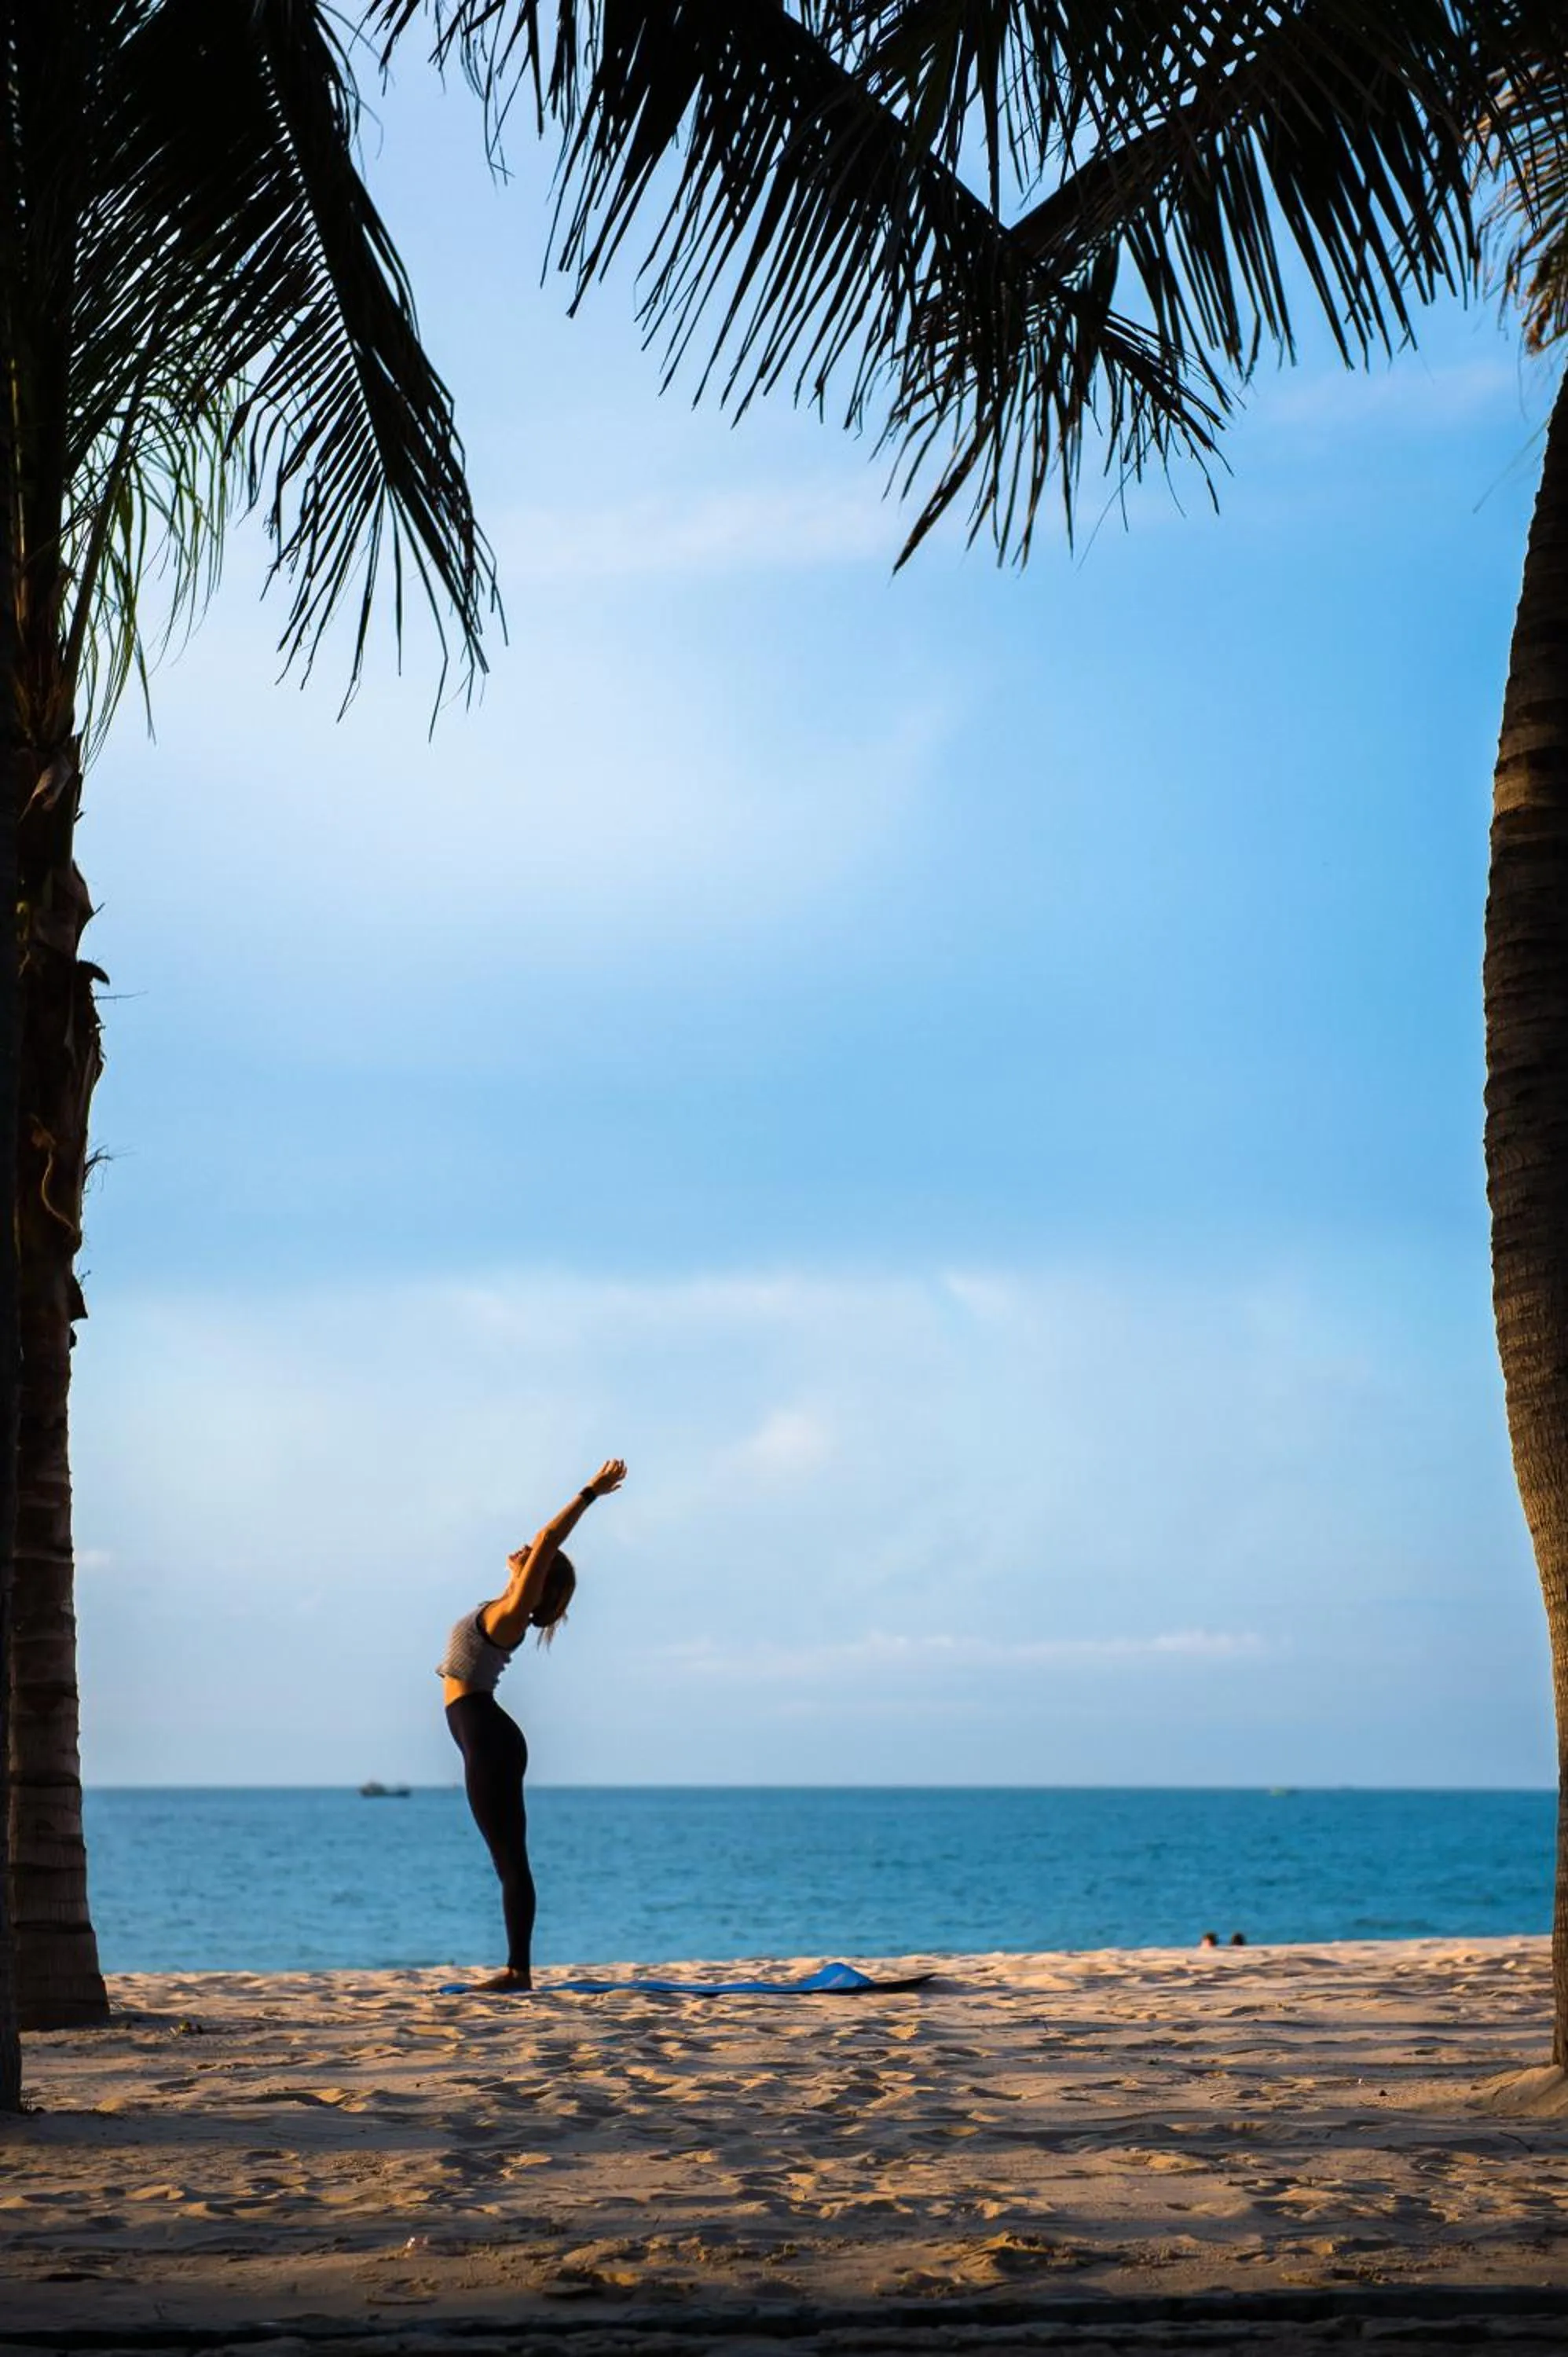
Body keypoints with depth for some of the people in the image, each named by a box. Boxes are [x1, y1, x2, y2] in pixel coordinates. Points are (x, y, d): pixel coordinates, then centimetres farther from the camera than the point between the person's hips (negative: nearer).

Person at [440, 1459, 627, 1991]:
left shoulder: (510, 1615, -11)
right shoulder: (508, 1612, 11)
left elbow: (546, 1543, -18)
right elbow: (546, 1546, 19)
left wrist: (589, 1495, -17)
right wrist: (591, 1494, 24)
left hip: (487, 1739, -9)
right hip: (486, 1737, 9)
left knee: (509, 1858, -9)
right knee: (509, 1858, 7)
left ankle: (519, 1971, -9)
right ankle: (517, 1968, 9)